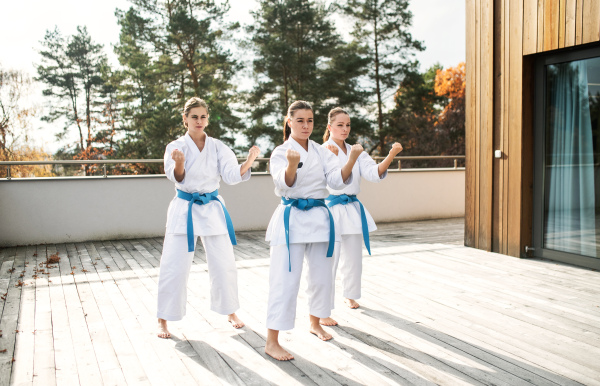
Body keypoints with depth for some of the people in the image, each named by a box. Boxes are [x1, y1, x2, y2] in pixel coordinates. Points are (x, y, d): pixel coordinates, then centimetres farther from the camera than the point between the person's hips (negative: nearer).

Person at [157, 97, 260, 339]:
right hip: (184, 209, -2)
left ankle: (230, 312, 28)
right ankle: (163, 320, 15)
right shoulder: (176, 147, -4)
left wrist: (248, 162, -22)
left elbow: (232, 175, -5)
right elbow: (177, 178, -16)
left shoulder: (218, 147, 3)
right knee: (174, 267, -3)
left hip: (213, 209, 2)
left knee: (224, 264, 7)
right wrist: (179, 164, -38)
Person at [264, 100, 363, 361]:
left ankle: (315, 324, 39)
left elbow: (337, 180, -3)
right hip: (291, 219, -5)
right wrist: (292, 165, -40)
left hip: (319, 217, 6)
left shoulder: (322, 152, 8)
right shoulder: (281, 152, -6)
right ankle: (271, 342, 2)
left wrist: (351, 161, -20)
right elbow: (285, 184, -20)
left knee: (321, 275, 15)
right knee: (285, 279, -7)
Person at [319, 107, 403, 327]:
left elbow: (374, 173, -3)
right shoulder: (323, 151, -8)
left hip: (352, 209, 7)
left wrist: (391, 155, -19)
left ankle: (350, 296, 42)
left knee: (353, 259, 19)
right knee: (329, 262, -9)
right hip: (332, 209, -6)